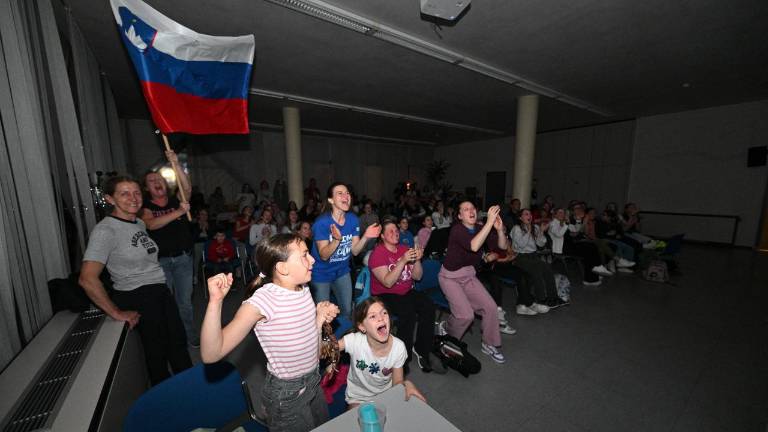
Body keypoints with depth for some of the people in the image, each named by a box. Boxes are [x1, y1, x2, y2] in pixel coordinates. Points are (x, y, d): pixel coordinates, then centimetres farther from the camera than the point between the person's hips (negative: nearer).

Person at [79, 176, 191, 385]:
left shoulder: (140, 223, 6)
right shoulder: (105, 230, -17)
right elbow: (87, 279, -21)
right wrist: (117, 313, -17)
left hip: (161, 290, 7)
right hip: (138, 298, -7)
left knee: (178, 340, 19)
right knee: (157, 351, 11)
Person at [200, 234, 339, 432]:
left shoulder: (303, 289, -6)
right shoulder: (262, 302, -26)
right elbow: (211, 354, -29)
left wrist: (321, 317, -11)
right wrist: (215, 301, -38)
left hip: (313, 381, 7)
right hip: (286, 394, -7)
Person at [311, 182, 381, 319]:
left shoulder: (353, 219, -9)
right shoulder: (322, 222, -24)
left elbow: (355, 251, -7)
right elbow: (324, 255, -24)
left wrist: (365, 237, -26)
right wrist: (337, 239, -42)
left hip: (342, 271, 5)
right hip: (321, 274, -4)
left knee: (348, 311, 18)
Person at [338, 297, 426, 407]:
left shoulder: (399, 347, -22)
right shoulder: (354, 341, -28)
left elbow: (397, 382, -9)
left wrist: (407, 384, -31)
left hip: (386, 394, 2)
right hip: (358, 398, -1)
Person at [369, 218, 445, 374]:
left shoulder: (405, 249, 5)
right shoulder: (377, 253, -11)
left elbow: (417, 277, 5)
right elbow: (388, 282, -22)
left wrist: (417, 260, -13)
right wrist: (403, 260, -29)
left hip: (407, 291, 5)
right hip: (384, 295, -5)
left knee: (428, 306, -20)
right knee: (408, 311, -30)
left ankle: (422, 351, -4)